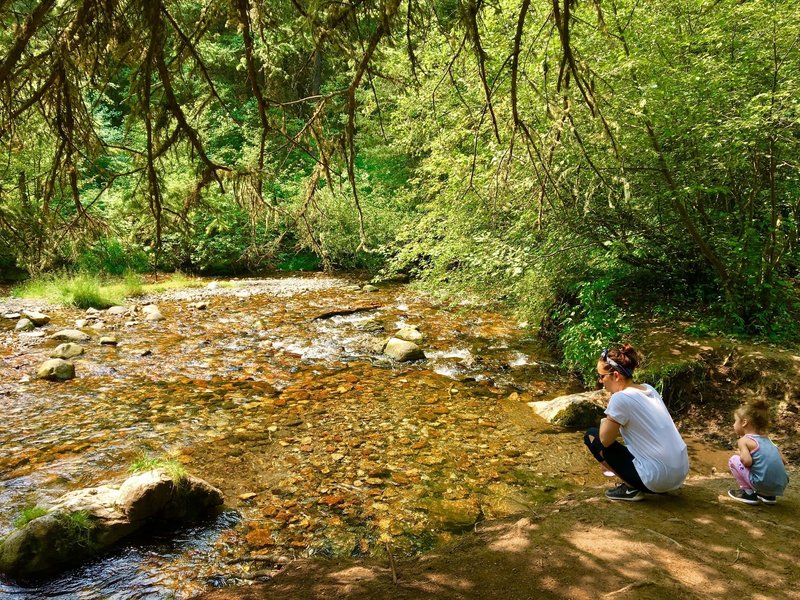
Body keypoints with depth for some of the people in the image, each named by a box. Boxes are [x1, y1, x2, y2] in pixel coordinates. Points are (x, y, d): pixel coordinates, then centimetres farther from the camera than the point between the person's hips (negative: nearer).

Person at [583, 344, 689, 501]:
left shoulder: (620, 398, -16)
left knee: (591, 436, 4)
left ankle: (631, 488, 4)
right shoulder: (649, 389, 8)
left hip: (658, 477, -8)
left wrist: (605, 422, 9)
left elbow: (605, 440, -8)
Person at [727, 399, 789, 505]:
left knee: (734, 460, 7)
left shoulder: (744, 440, -3)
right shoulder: (767, 439, 17)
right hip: (780, 487, 7)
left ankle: (748, 493, 7)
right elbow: (783, 461, 17)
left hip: (763, 484, -7)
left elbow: (747, 461, -18)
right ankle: (769, 496, 22)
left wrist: (740, 453, 4)